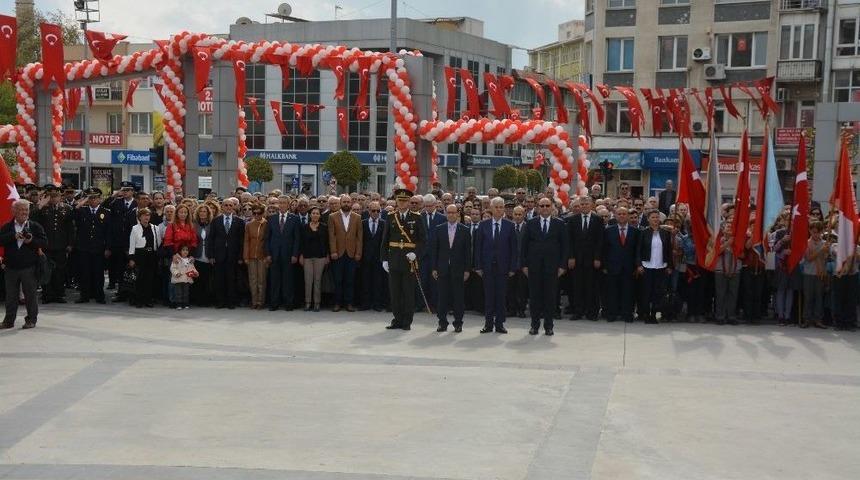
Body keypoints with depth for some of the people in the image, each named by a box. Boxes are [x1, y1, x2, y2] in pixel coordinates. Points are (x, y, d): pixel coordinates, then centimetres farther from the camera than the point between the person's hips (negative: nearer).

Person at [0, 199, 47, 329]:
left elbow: (44, 243, -4)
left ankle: (31, 319, 13)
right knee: (11, 295, 8)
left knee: (30, 294, 3)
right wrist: (13, 236, -19)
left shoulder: (36, 227, 3)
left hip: (29, 267, -2)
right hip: (11, 267, 2)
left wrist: (31, 241, -19)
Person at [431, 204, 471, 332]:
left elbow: (468, 251, 1)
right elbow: (434, 249, 6)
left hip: (458, 269, -1)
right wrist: (434, 268, 0)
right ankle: (442, 322, 10)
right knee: (442, 296, 2)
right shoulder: (439, 229, 6)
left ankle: (458, 323, 11)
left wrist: (467, 270, -3)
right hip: (443, 268, 1)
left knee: (458, 296, 3)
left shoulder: (464, 230, 2)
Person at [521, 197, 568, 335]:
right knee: (534, 295, 3)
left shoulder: (560, 224, 5)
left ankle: (548, 326, 10)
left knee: (551, 296, 2)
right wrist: (524, 264, 0)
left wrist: (562, 265, -3)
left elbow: (564, 245, 4)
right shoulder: (531, 223, 7)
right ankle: (535, 325, 12)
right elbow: (524, 245, 6)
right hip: (534, 265, 1)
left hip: (552, 265, -1)